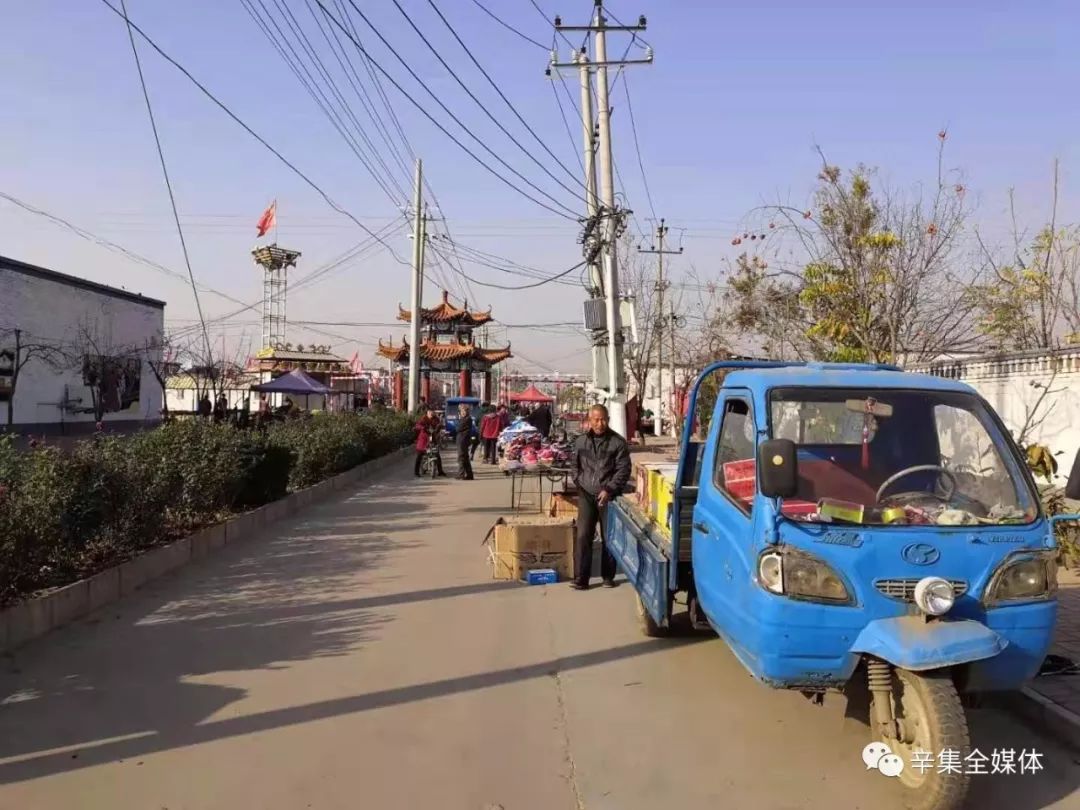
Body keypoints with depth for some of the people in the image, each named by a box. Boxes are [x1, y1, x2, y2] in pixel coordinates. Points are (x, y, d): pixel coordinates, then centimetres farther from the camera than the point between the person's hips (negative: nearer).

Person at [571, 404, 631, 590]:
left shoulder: (618, 442, -5)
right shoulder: (581, 441, 7)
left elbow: (623, 470, -7)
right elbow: (576, 465, 18)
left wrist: (609, 490, -15)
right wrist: (579, 484, 5)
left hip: (609, 496, -2)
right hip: (586, 495, 2)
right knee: (582, 536, -4)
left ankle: (608, 576, 19)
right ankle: (581, 578, 0)